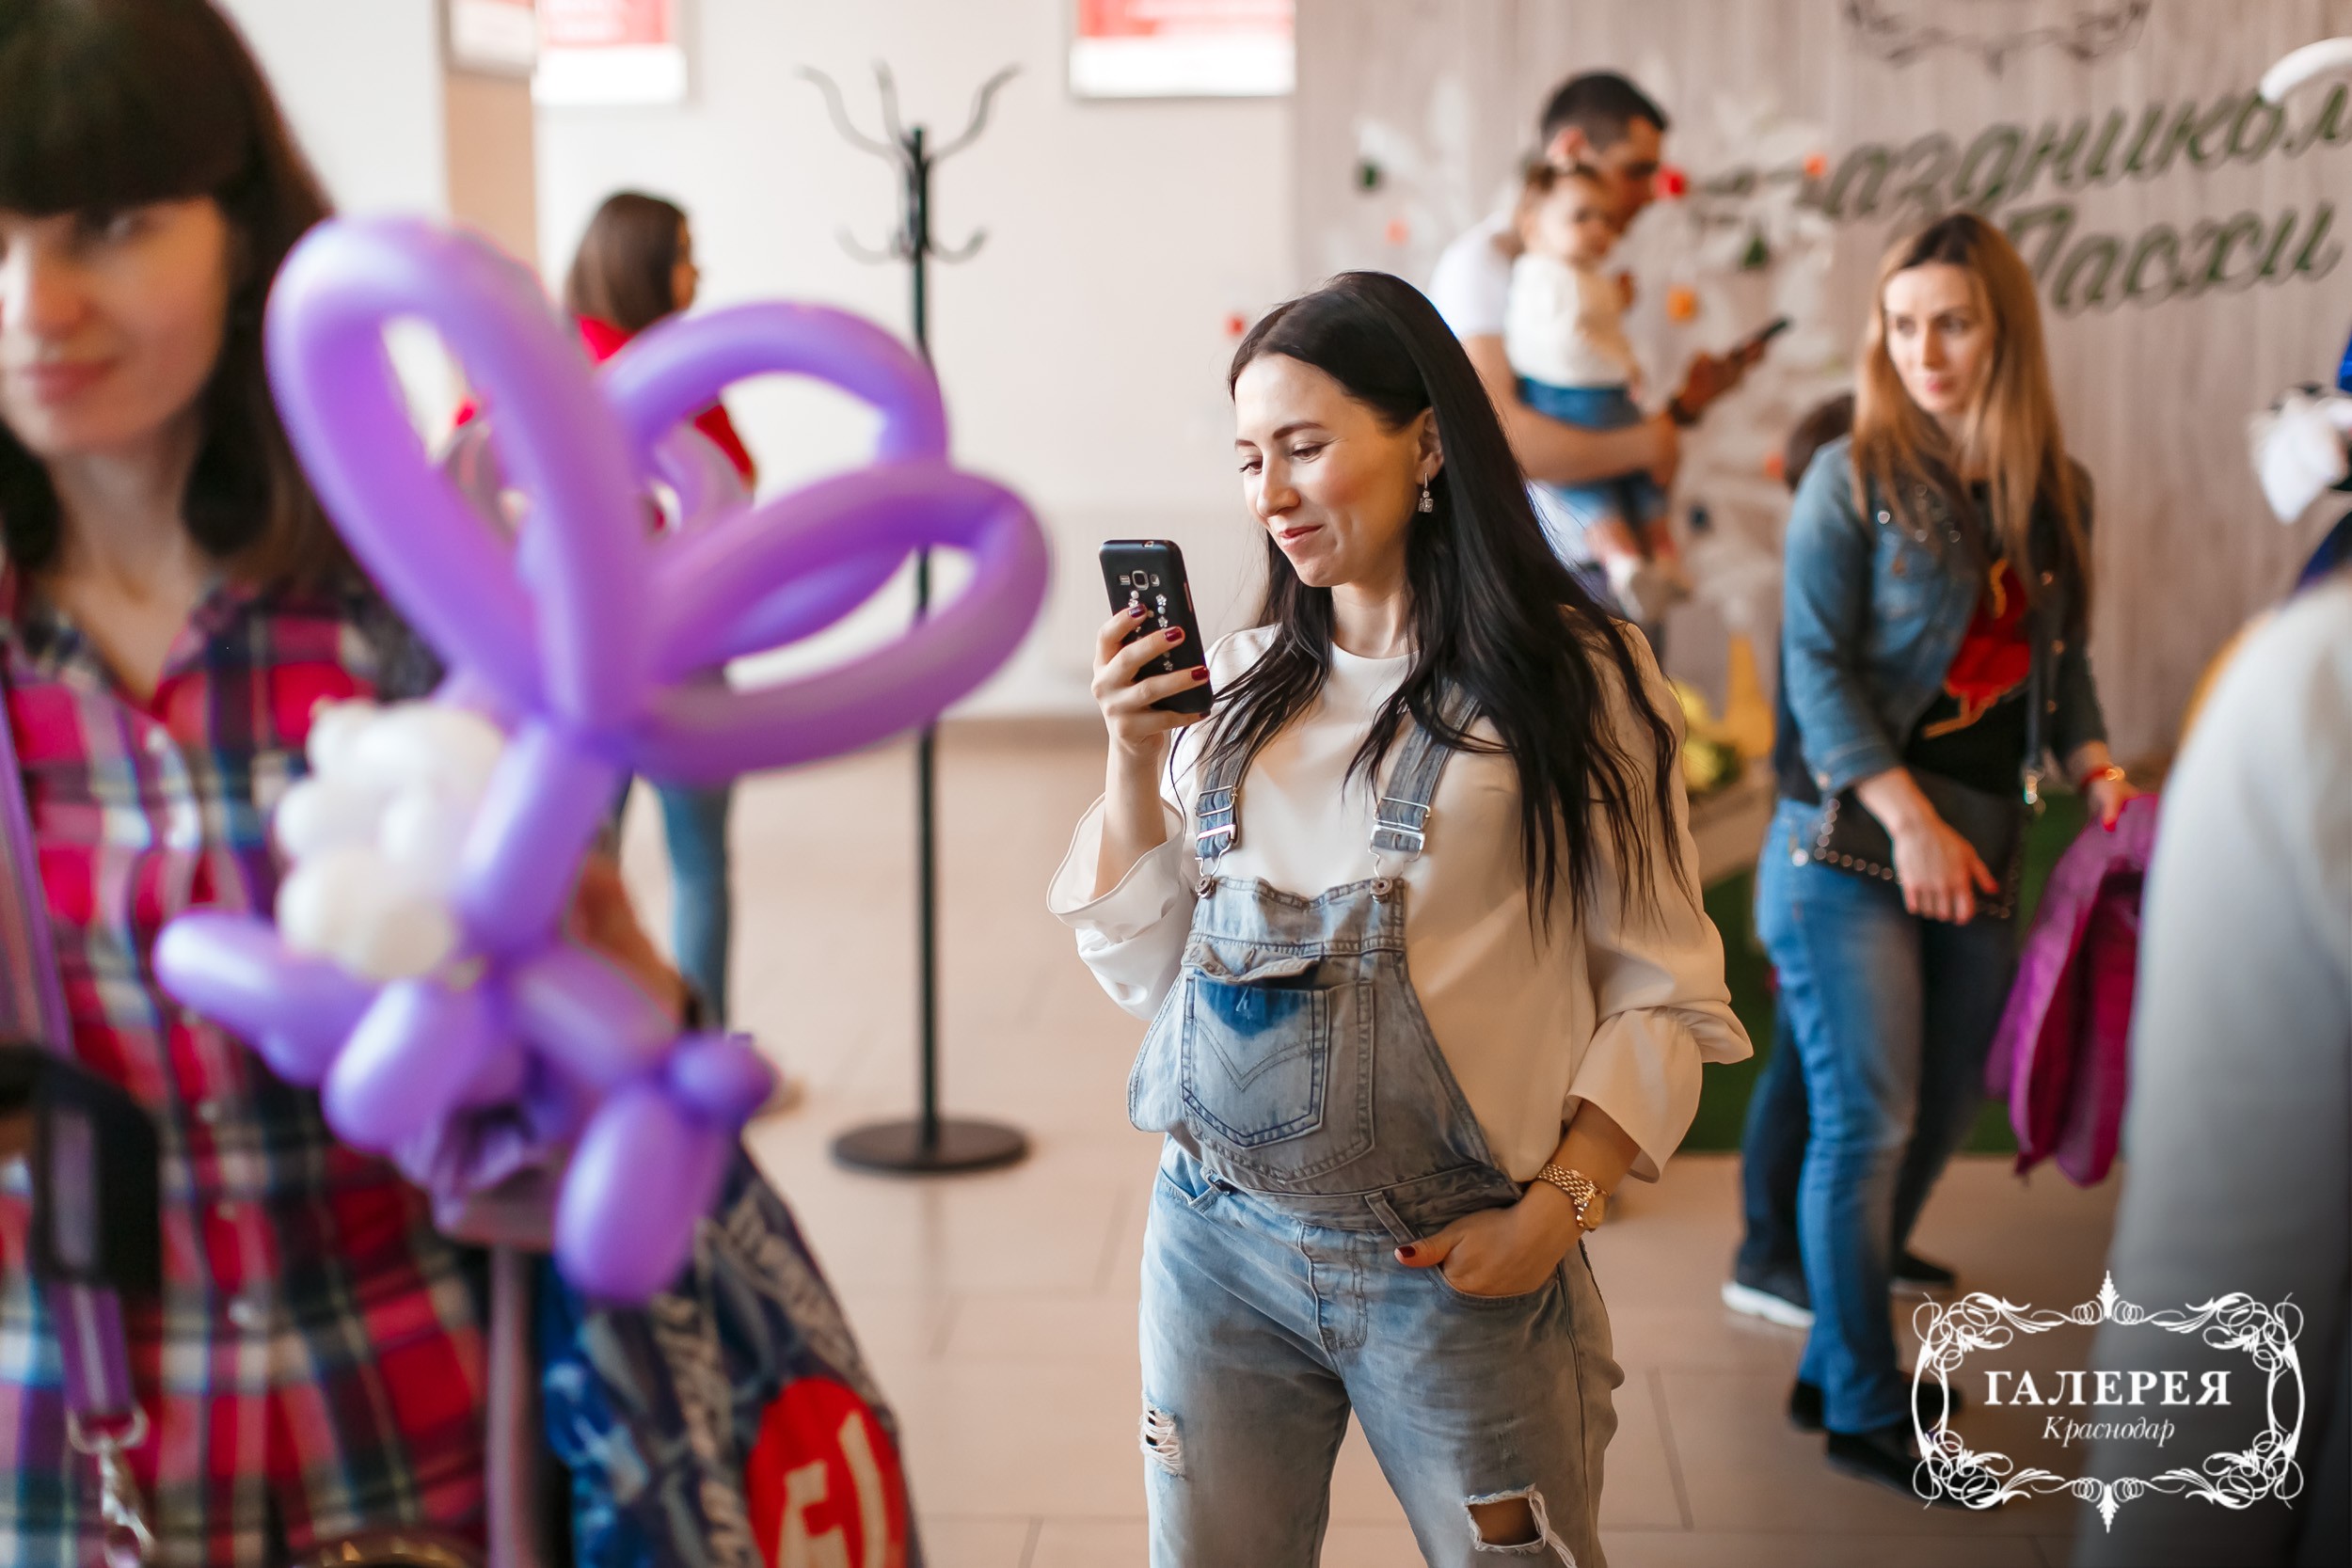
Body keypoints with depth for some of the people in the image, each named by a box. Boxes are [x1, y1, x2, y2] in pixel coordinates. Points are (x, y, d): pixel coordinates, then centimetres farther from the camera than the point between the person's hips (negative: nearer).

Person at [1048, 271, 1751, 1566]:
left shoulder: (1576, 682, -5)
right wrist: (1133, 759, -3)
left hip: (1459, 1266, -3)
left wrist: (1554, 1212, -13)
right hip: (1219, 1238, 4)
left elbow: (1664, 996, -5)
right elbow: (1146, 971, 7)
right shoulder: (1234, 687, 7)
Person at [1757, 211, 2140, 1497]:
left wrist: (2091, 758, -2)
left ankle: (1836, 1361, 28)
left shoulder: (2054, 490, 9)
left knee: (1939, 1117, 12)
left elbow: (2061, 655, 17)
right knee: (1867, 1122, -4)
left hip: (1982, 851, 6)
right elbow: (1816, 662, -12)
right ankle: (1868, 1414, 8)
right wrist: (1908, 815, -20)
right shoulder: (1855, 477, -6)